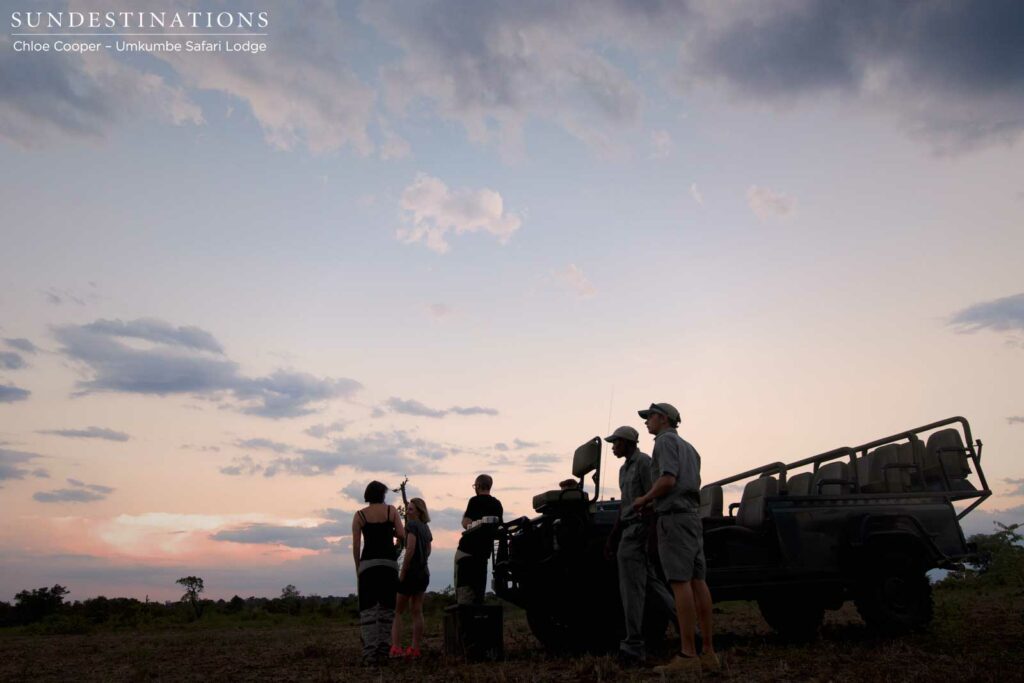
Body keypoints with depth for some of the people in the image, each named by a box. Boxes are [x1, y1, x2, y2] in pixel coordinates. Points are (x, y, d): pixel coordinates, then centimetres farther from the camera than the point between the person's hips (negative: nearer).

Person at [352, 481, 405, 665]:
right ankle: (383, 649, 5)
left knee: (367, 609, 0)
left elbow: (356, 546, 1)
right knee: (386, 607, 11)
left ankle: (370, 653, -9)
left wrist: (357, 568, 11)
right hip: (389, 562, 1)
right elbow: (402, 535, -1)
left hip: (368, 563, -1)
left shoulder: (359, 515, 4)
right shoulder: (391, 510, 4)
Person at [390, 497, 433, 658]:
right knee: (417, 611, 9)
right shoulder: (425, 527, 12)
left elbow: (410, 549, -21)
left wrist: (402, 572, -16)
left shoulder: (412, 525, -13)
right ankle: (415, 648, 10)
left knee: (397, 611, 1)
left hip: (411, 572, -8)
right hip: (424, 573, 8)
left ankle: (396, 648, -5)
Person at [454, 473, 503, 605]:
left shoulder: (475, 501, -10)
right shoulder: (498, 504, 11)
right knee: (479, 586, 13)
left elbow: (466, 524, -17)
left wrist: (464, 517, 3)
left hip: (468, 549, -7)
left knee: (463, 586, -4)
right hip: (485, 549, 7)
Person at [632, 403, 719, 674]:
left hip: (674, 517, -9)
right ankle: (708, 653, 5)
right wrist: (654, 501, 24)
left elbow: (668, 480, -18)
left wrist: (644, 499, -3)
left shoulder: (665, 440, -5)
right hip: (692, 517, 9)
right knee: (697, 583, 5)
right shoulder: (688, 447, 25)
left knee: (680, 583, -11)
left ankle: (688, 655, -12)